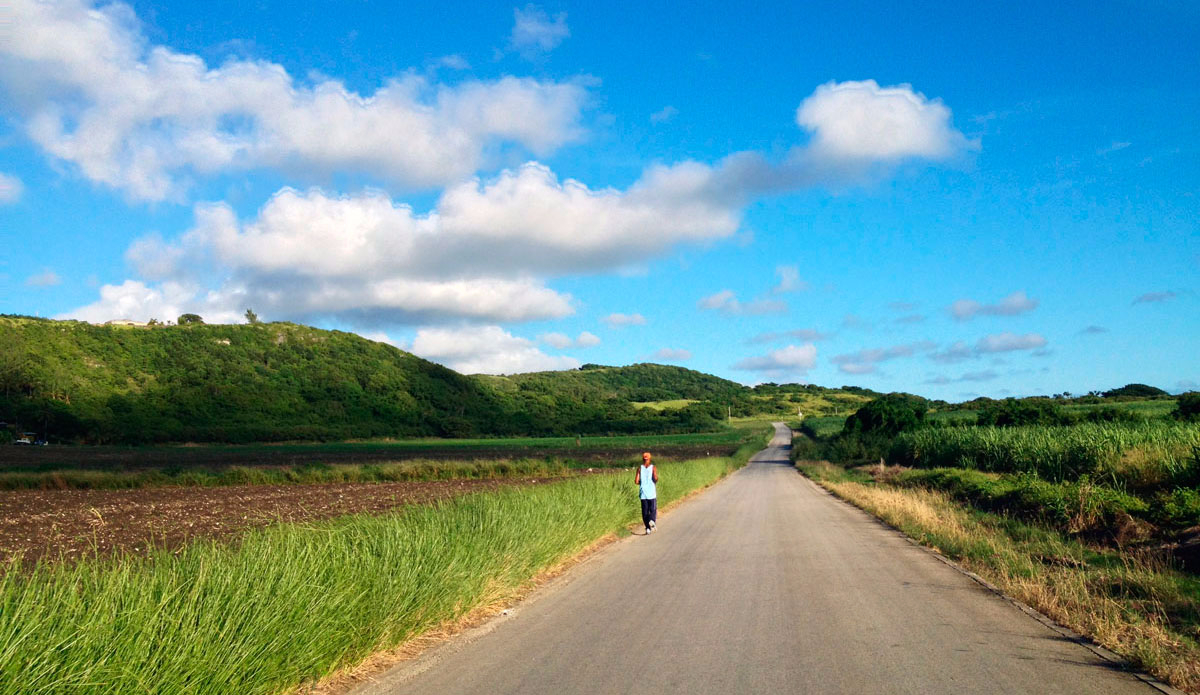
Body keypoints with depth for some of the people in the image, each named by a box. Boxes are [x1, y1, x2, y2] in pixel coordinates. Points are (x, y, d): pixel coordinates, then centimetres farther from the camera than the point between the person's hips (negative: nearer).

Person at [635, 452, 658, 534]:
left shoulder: (640, 468, 2)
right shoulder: (653, 468, -1)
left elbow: (636, 481, -4)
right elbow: (655, 478, -15)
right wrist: (655, 482, 7)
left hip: (643, 493, 1)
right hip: (652, 493, -1)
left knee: (645, 511, 8)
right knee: (653, 509, 6)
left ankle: (648, 528, 6)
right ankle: (652, 520, -23)